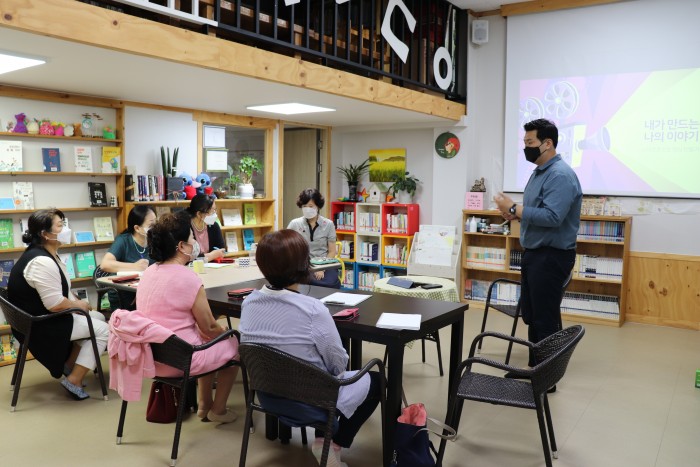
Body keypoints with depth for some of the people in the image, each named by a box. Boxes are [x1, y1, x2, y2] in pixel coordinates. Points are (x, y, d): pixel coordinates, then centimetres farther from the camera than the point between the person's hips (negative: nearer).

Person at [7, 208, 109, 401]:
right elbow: (55, 304, -29)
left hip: (43, 316, 10)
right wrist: (79, 305, -12)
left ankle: (70, 364, 22)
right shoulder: (42, 262, -28)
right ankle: (74, 380, -2)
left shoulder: (45, 253, 6)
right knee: (104, 330, -8)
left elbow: (59, 290, 16)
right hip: (41, 325, -10)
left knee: (98, 318, 16)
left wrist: (77, 301, 2)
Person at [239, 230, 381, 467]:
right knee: (374, 380, 17)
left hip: (268, 396, 6)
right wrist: (335, 372, 6)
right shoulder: (313, 310, -29)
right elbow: (339, 364, -16)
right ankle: (333, 445, 11)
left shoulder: (248, 303, -9)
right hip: (310, 402, -6)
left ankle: (321, 439, 26)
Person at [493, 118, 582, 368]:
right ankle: (535, 367, 30)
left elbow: (552, 217, -29)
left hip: (551, 256, -10)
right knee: (531, 315, 17)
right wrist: (516, 213, 1)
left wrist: (513, 208, -21)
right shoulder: (539, 172, 14)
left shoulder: (560, 174, -19)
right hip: (534, 253, 10)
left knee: (545, 319, -1)